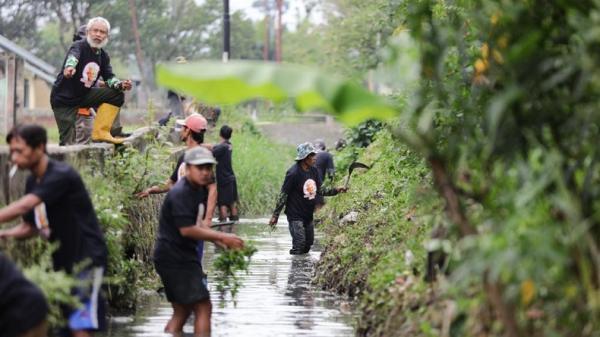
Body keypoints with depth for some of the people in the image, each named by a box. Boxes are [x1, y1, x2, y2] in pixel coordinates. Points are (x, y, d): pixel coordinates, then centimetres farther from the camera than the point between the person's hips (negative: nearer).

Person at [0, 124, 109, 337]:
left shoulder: (61, 176, -20)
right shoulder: (33, 182, 8)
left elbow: (22, 207, -31)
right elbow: (30, 227, 14)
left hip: (86, 258, -9)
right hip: (62, 263, 9)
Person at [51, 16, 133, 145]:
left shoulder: (103, 55, 4)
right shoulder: (79, 46, -17)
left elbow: (109, 77, 5)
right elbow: (73, 56, -40)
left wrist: (120, 85, -18)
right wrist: (69, 67, -65)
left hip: (84, 95, 7)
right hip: (63, 98, -7)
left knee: (116, 94, -5)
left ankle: (100, 132, -6)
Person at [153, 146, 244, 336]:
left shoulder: (200, 190, 14)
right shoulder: (180, 194, -18)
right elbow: (186, 229, -24)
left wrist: (217, 240, 9)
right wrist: (222, 237, -24)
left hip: (184, 256, 10)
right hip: (174, 258, -10)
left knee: (182, 311, 13)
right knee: (203, 306, -12)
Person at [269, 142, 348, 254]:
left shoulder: (313, 171, 3)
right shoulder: (293, 173, -19)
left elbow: (319, 190, 13)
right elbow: (283, 195, -15)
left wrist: (336, 190, -2)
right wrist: (275, 215, -13)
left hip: (308, 215, 8)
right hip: (296, 216, -8)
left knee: (308, 243, 12)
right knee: (299, 244, -12)